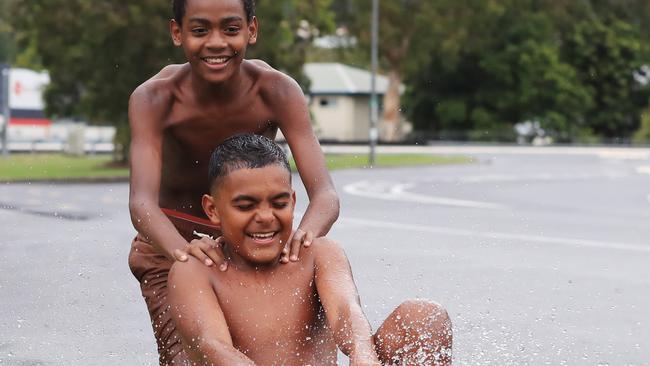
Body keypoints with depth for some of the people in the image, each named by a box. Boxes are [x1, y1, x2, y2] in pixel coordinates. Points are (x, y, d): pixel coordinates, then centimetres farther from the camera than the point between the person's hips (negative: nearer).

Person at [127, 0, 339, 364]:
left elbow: (326, 194, -31)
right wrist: (183, 250, -58)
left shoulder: (278, 91, -22)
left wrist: (307, 232, -55)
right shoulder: (154, 98, -23)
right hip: (171, 241, -1)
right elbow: (142, 202, -36)